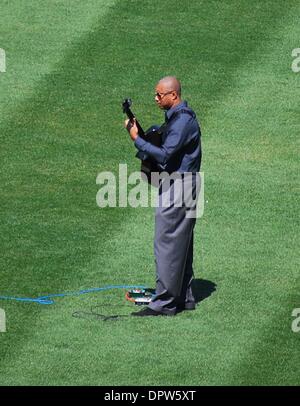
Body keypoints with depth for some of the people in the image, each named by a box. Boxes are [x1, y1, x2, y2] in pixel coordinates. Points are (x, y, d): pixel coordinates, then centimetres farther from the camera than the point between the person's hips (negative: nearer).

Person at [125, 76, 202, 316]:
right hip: (176, 185, 11)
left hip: (178, 186, -11)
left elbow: (164, 154, -24)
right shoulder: (176, 116, 15)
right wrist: (141, 132, 4)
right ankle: (184, 298, 22)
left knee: (167, 245, -9)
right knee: (181, 245, 15)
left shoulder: (183, 120, -19)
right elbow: (165, 147, 16)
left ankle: (164, 303, -7)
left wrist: (137, 139, -18)